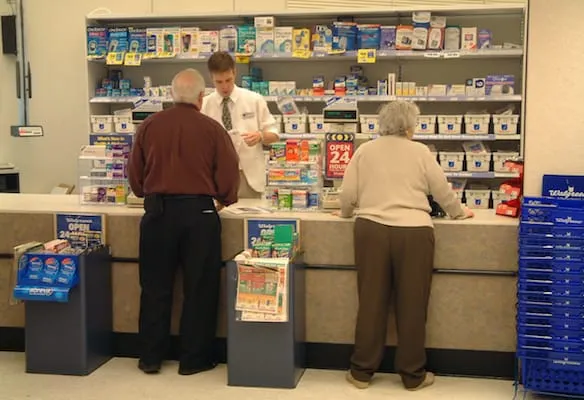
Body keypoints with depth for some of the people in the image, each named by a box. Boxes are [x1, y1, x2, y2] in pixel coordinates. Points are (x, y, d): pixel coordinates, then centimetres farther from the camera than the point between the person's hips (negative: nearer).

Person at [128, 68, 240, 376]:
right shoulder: (211, 129, -6)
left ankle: (150, 357, 20)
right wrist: (225, 199, 16)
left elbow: (134, 173, 5)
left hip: (158, 211, 2)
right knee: (198, 288, 9)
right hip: (198, 211, -2)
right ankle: (194, 359, 15)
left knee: (155, 286, 12)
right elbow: (228, 175, -5)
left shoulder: (149, 126, 0)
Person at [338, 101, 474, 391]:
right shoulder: (420, 152, 6)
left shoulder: (364, 151, 9)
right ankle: (413, 375, 17)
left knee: (371, 301, 9)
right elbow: (442, 191, 12)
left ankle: (361, 371, 17)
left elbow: (347, 195, 8)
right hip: (414, 232, -1)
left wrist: (346, 213, 29)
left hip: (371, 230, 2)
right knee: (411, 304, 7)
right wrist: (459, 212, 30)